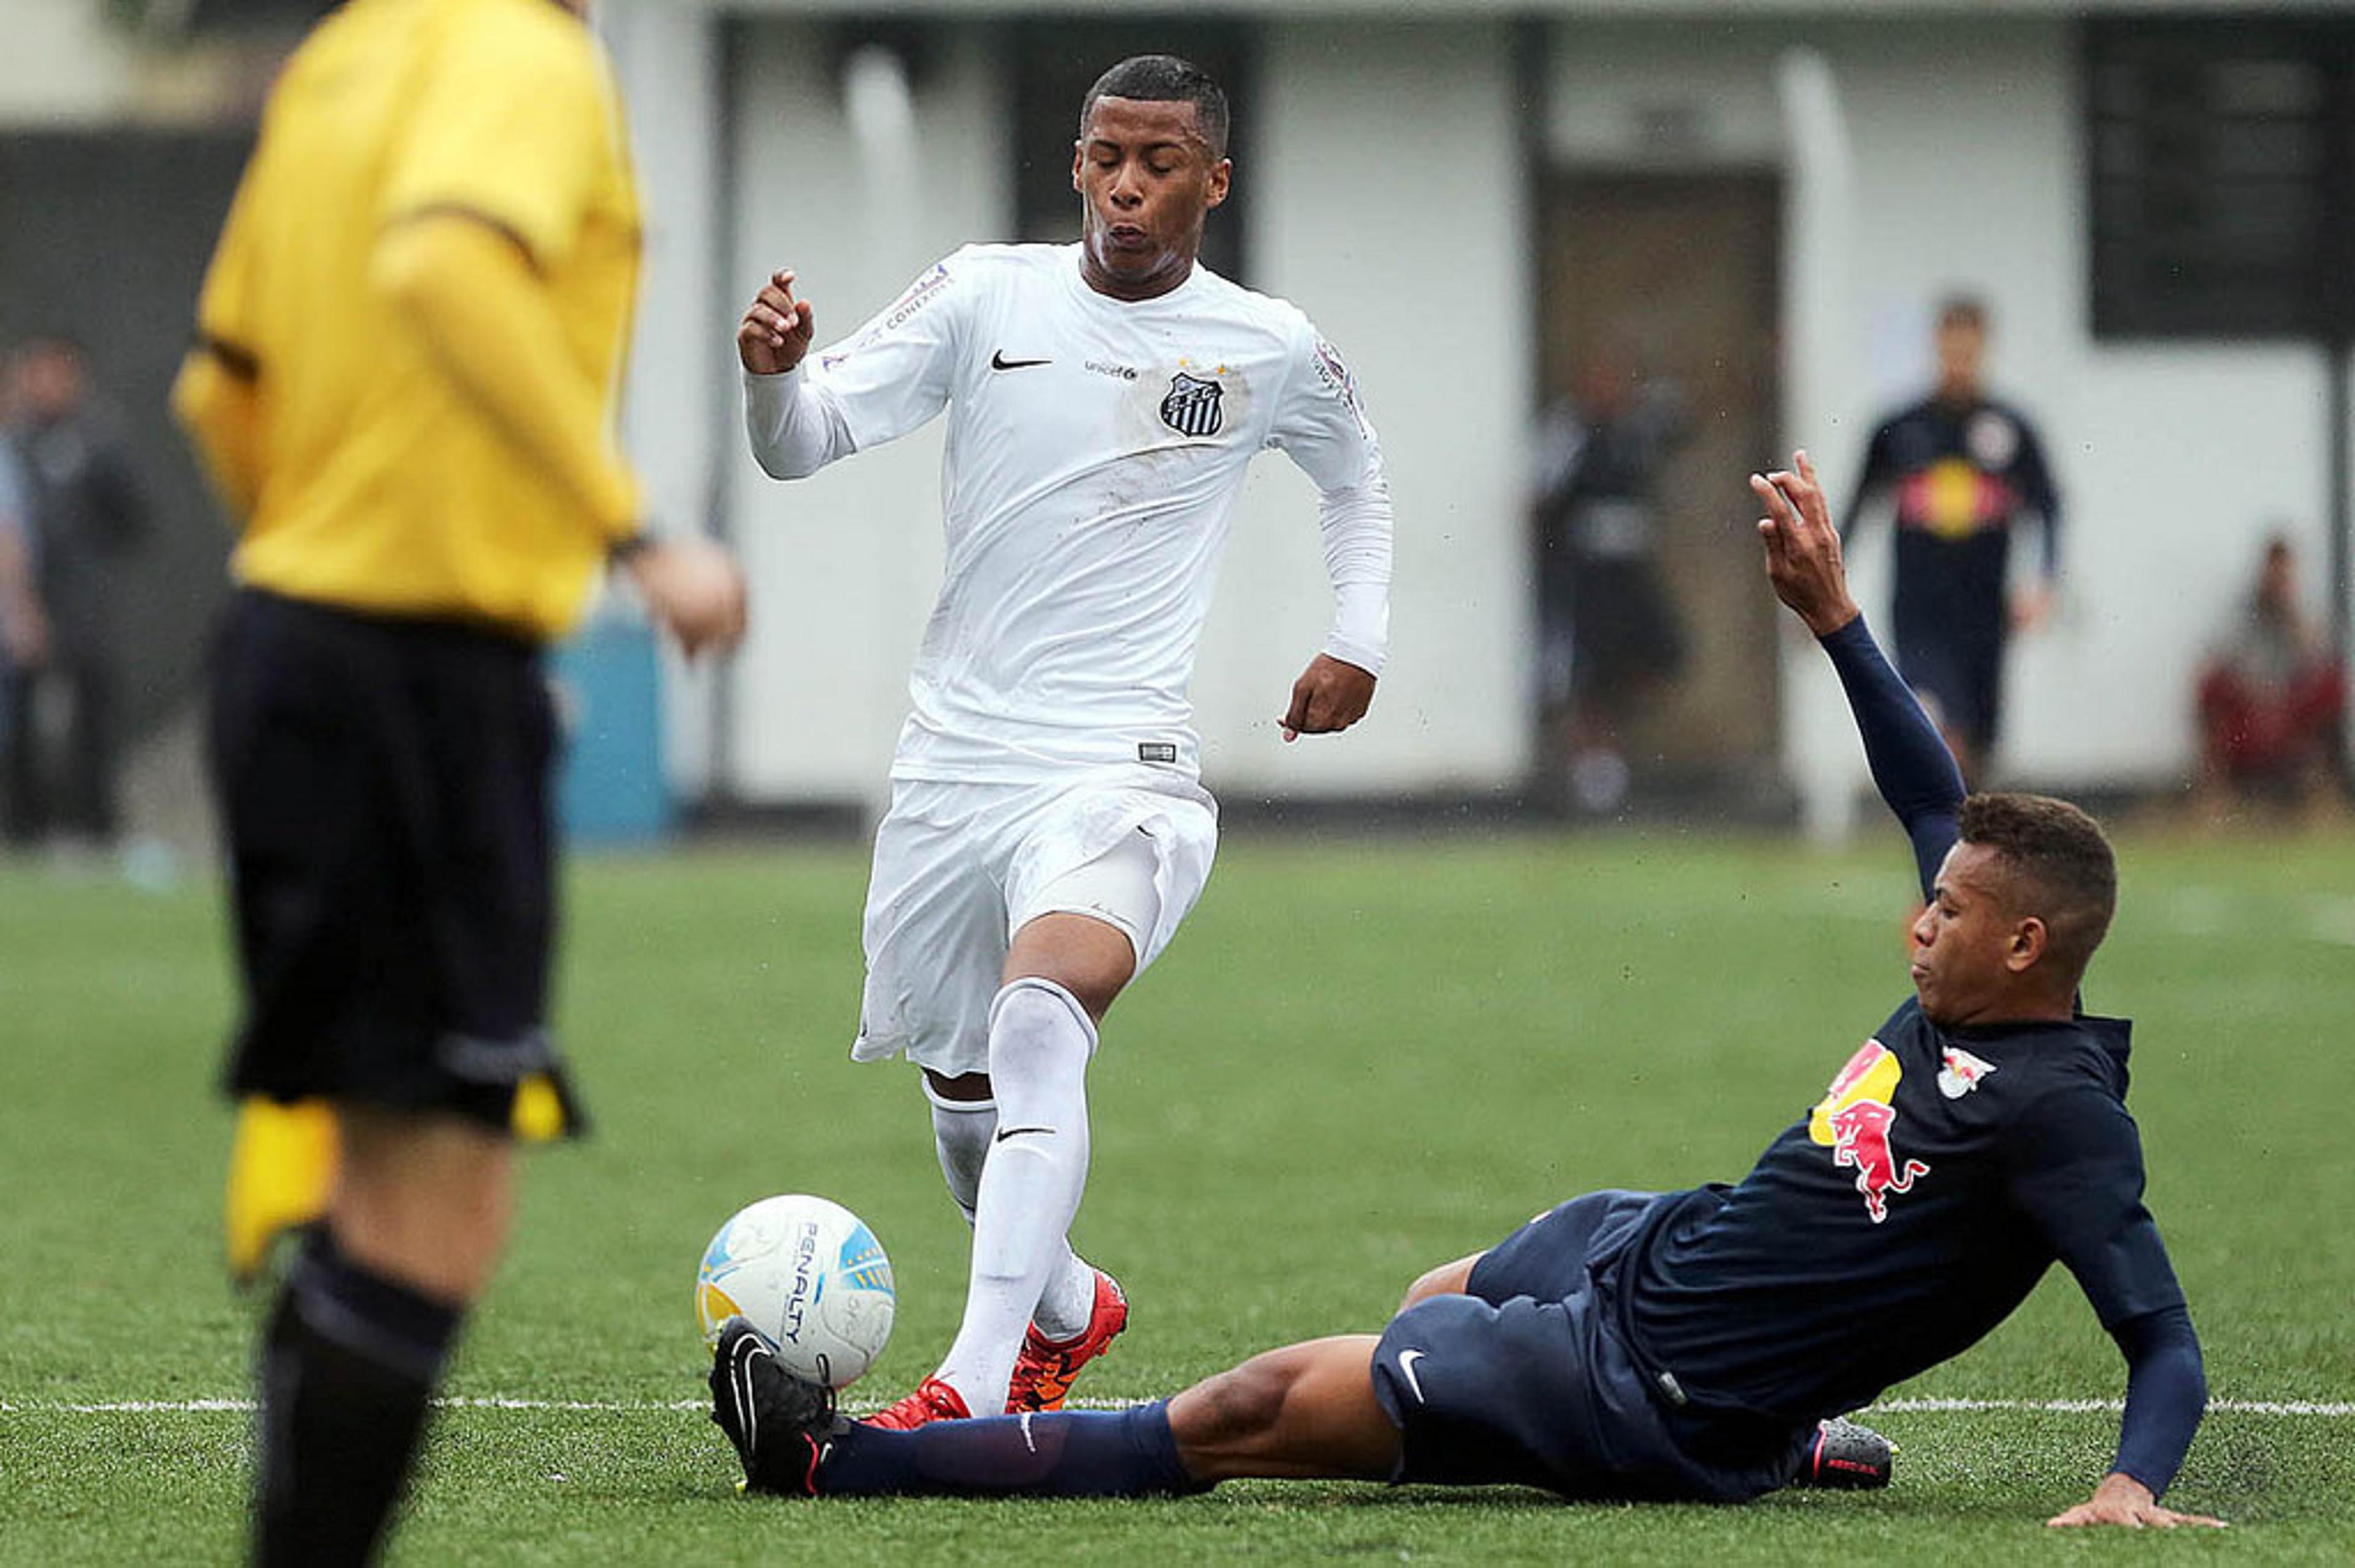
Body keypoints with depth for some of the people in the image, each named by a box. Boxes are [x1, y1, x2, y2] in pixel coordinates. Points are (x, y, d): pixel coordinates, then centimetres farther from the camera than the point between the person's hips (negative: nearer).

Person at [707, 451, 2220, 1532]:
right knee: (1436, 1306, 42)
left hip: (1652, 1392, -10)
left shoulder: (2057, 1109, -23)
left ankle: (839, 1460, -6)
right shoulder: (1967, 997, 1)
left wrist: (2134, 1487, -42)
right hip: (1649, 1247, 10)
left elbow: (2168, 1342, -26)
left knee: (1257, 1410, -9)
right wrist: (1832, 615, 14)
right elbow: (1935, 799, 16)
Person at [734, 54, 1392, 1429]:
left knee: (1040, 1024, -28)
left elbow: (1357, 476, 24)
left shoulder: (1268, 349, 2)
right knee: (963, 1090, 14)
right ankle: (1067, 1309, 45)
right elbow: (804, 442, -4)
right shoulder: (987, 296, 2)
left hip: (1120, 768, -3)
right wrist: (776, 374, -25)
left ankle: (976, 1387, -38)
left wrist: (1361, 642, 15)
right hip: (954, 758, 3)